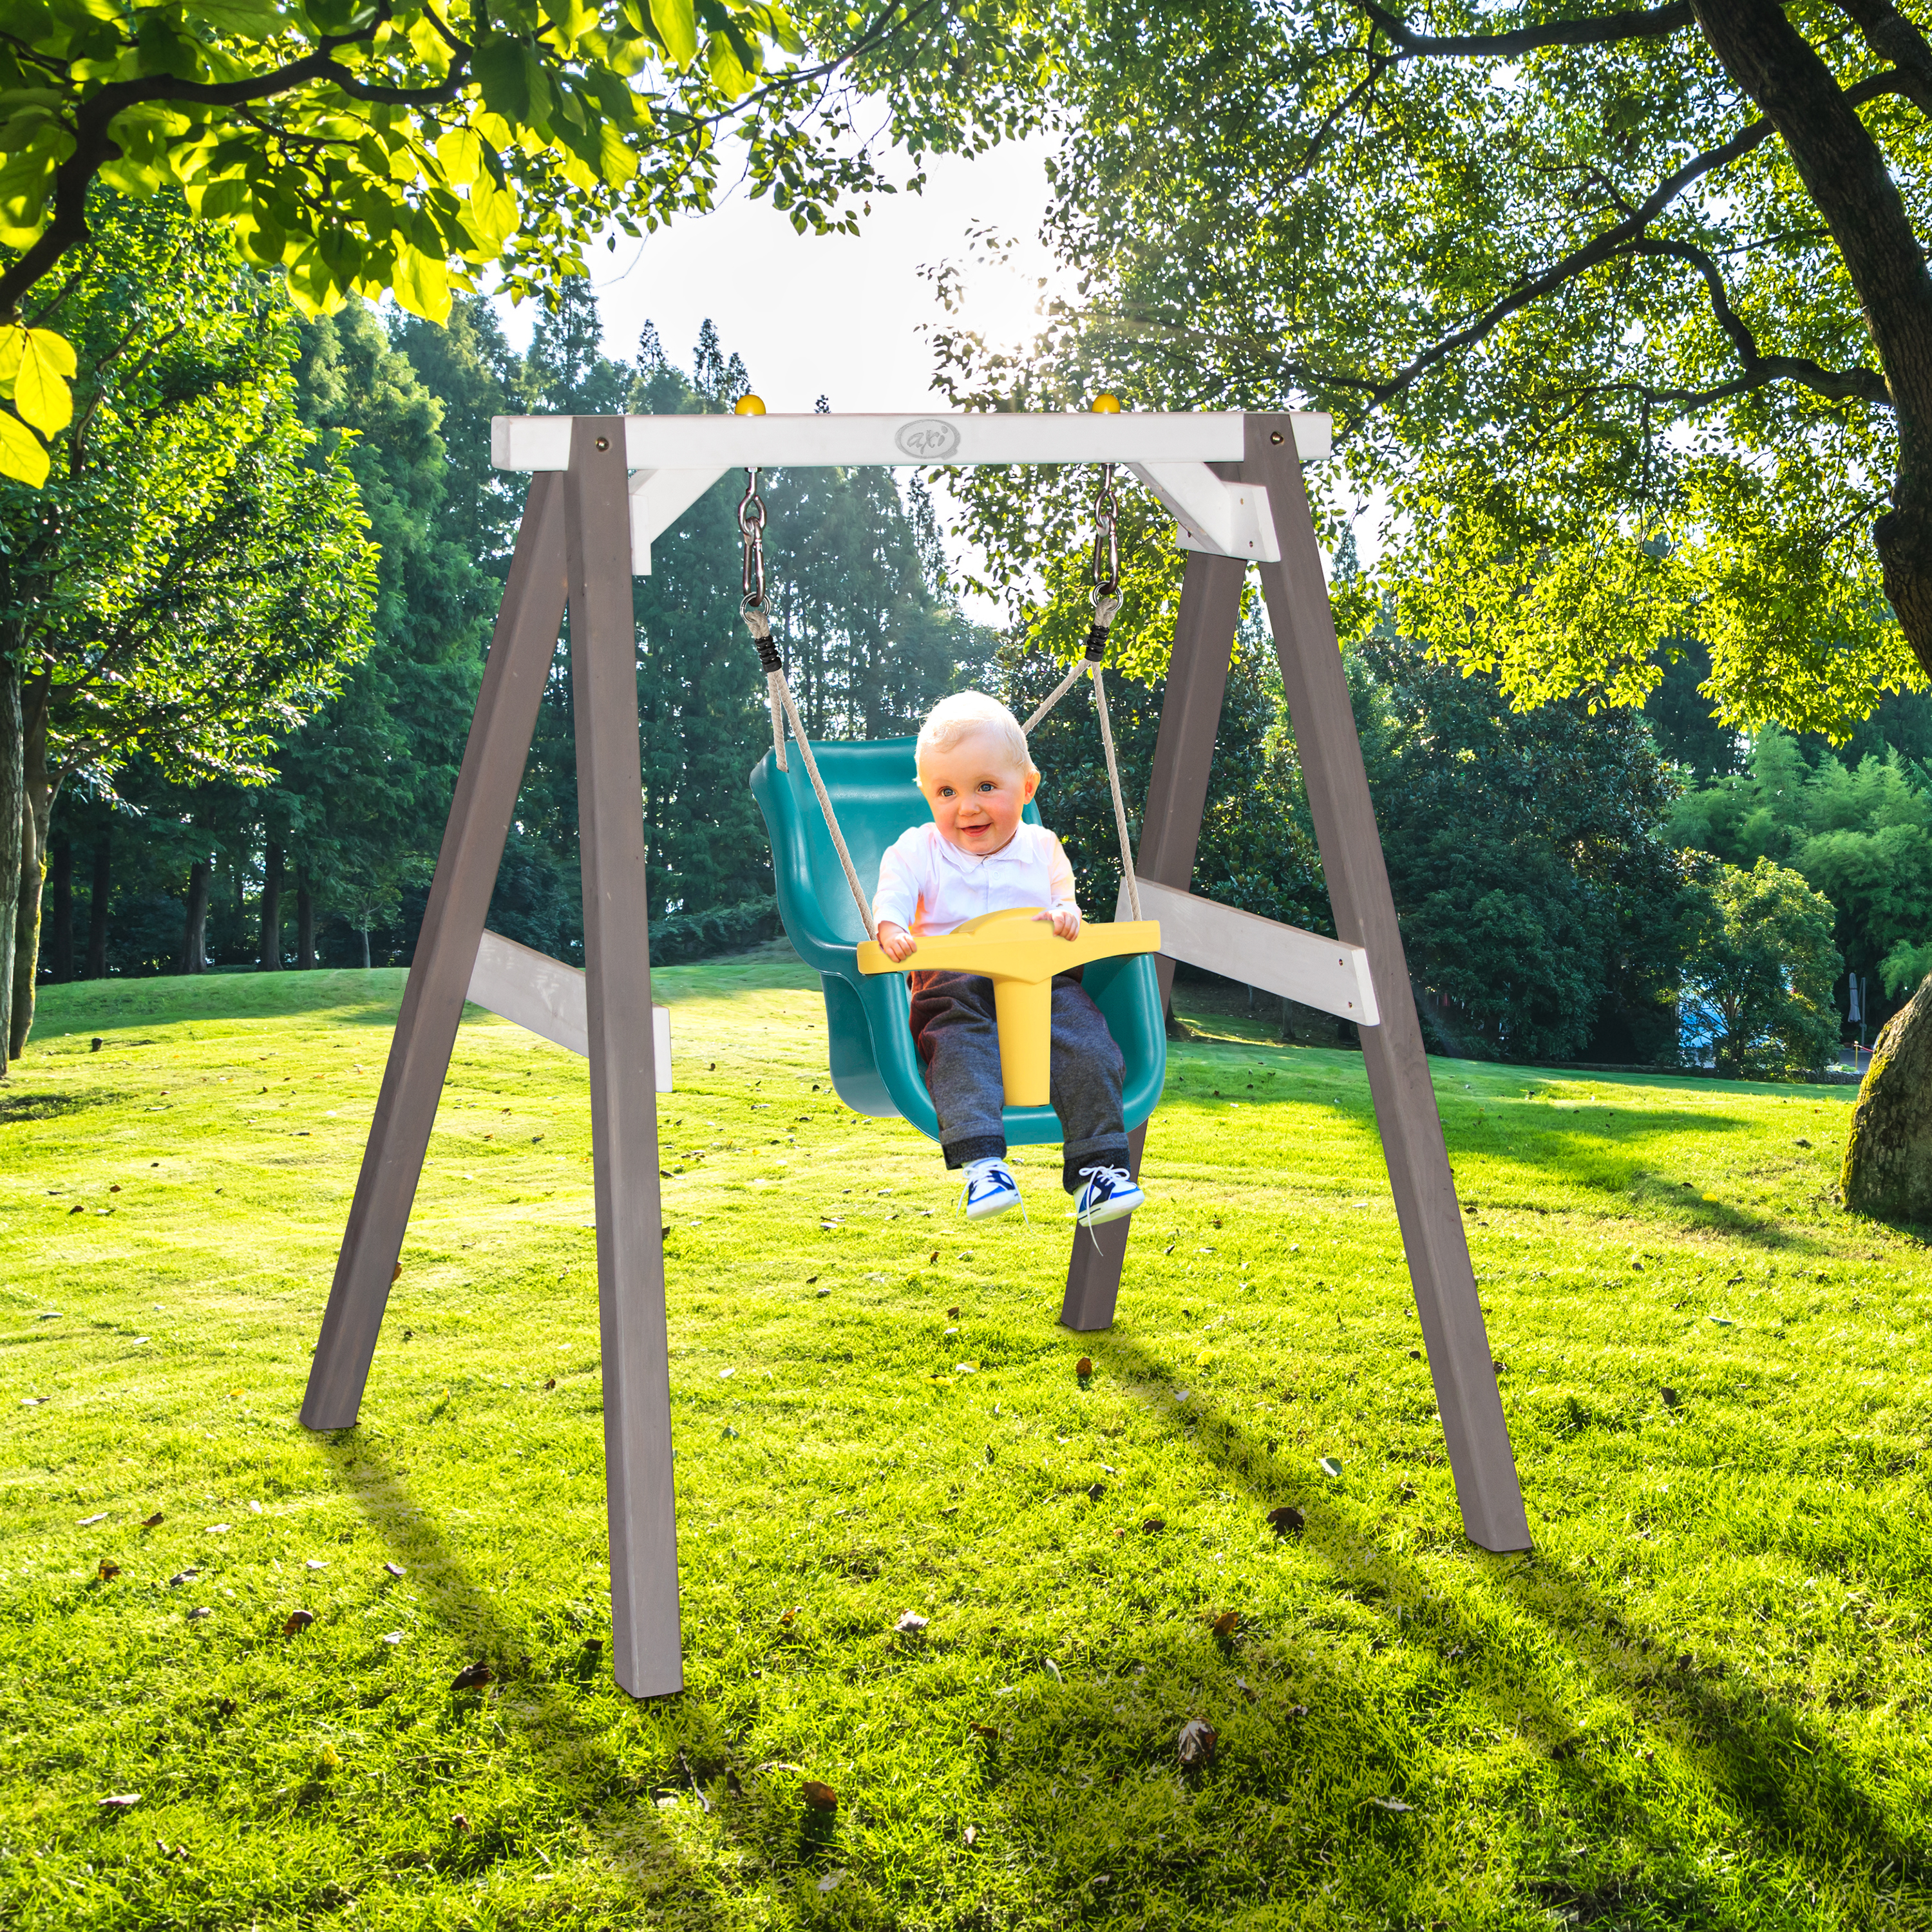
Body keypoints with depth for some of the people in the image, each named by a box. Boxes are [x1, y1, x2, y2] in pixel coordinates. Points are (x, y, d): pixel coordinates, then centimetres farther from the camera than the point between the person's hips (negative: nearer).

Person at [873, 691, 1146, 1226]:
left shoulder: (1041, 848, 16)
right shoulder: (917, 850, 9)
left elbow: (1063, 896, 16)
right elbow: (891, 895, -6)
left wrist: (1064, 914, -10)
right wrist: (891, 929, -29)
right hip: (953, 987, -2)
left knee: (1087, 1046, -24)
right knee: (961, 1047, -34)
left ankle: (1096, 1164, -22)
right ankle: (980, 1161, -45)